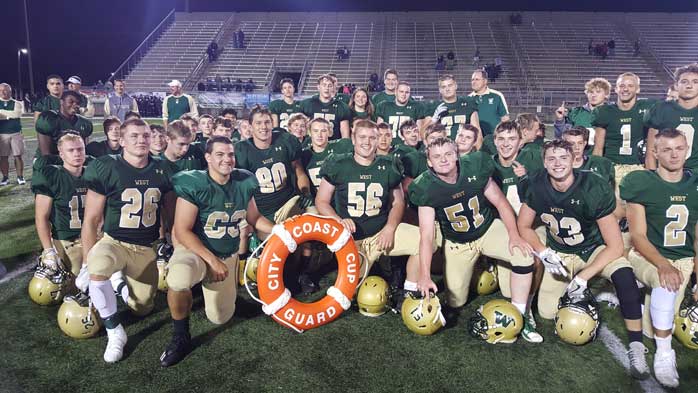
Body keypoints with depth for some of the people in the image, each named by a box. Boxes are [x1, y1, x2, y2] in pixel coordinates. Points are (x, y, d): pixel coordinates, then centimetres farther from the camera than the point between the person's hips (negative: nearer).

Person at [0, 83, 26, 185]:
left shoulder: (17, 103, 3)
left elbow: (17, 114, -17)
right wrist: (10, 114, -17)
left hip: (16, 133, -2)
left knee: (18, 156, 0)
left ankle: (20, 177, 8)